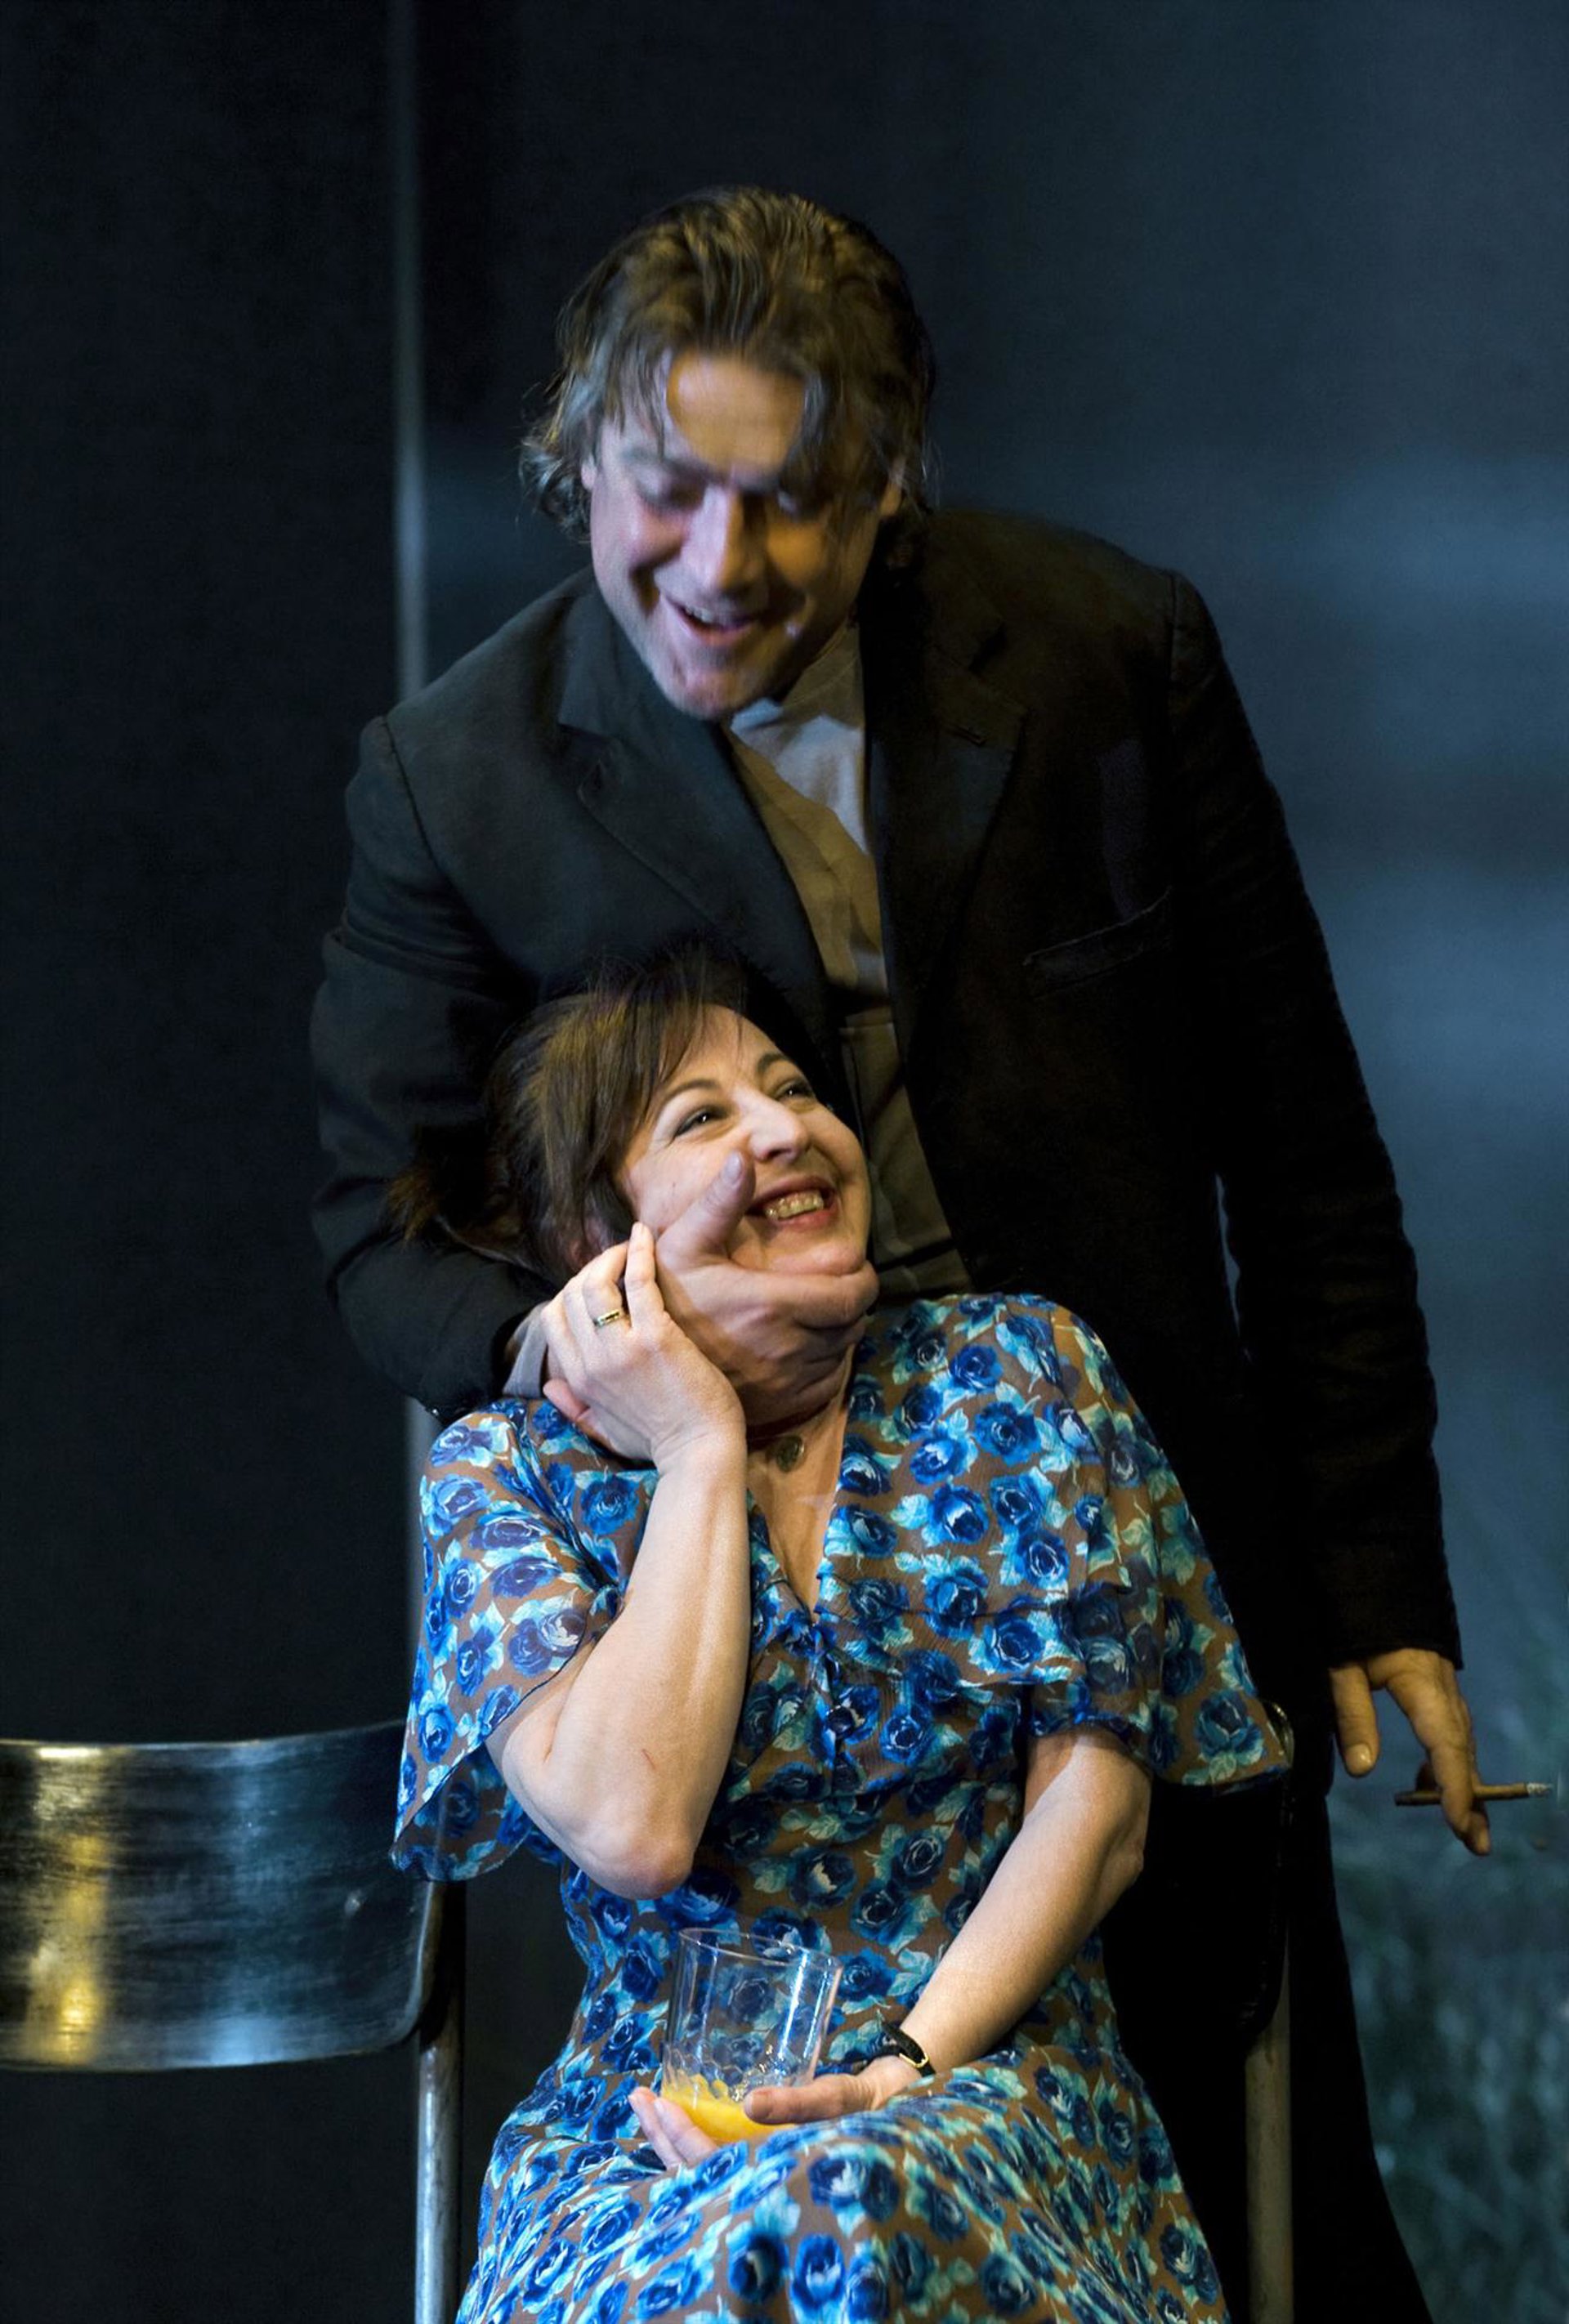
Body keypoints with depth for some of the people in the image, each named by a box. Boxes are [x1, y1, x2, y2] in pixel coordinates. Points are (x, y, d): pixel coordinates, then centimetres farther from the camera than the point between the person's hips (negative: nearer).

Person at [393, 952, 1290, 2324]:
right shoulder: (506, 1476, 3)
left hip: (984, 2068, 0)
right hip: (645, 2119, 0)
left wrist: (905, 2074, -13)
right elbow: (630, 1827, -14)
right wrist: (702, 1452, -8)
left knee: (842, 2211, -35)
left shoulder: (1022, 1377, 6)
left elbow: (1093, 1802, 1)